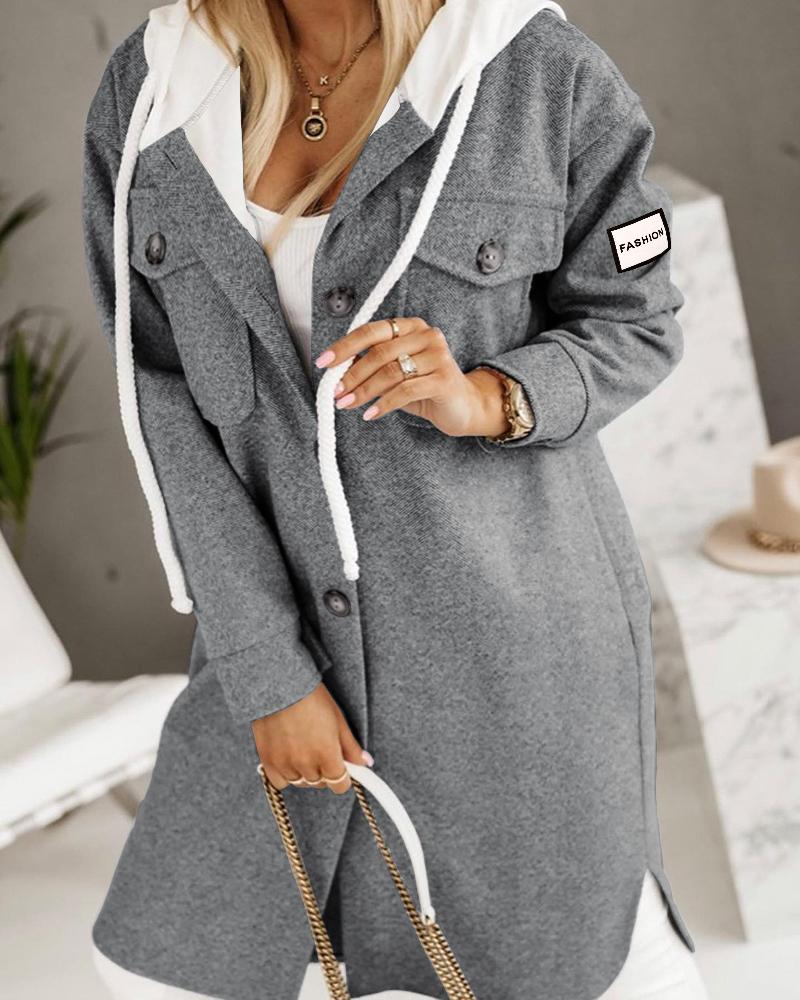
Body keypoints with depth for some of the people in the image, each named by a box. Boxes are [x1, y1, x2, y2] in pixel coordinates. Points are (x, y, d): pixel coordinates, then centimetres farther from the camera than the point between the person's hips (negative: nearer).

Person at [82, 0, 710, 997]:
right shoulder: (148, 93, -5)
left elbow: (634, 329, -3)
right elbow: (164, 400, -6)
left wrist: (484, 398, -25)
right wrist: (265, 675, -10)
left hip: (507, 612, -3)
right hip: (285, 614, 4)